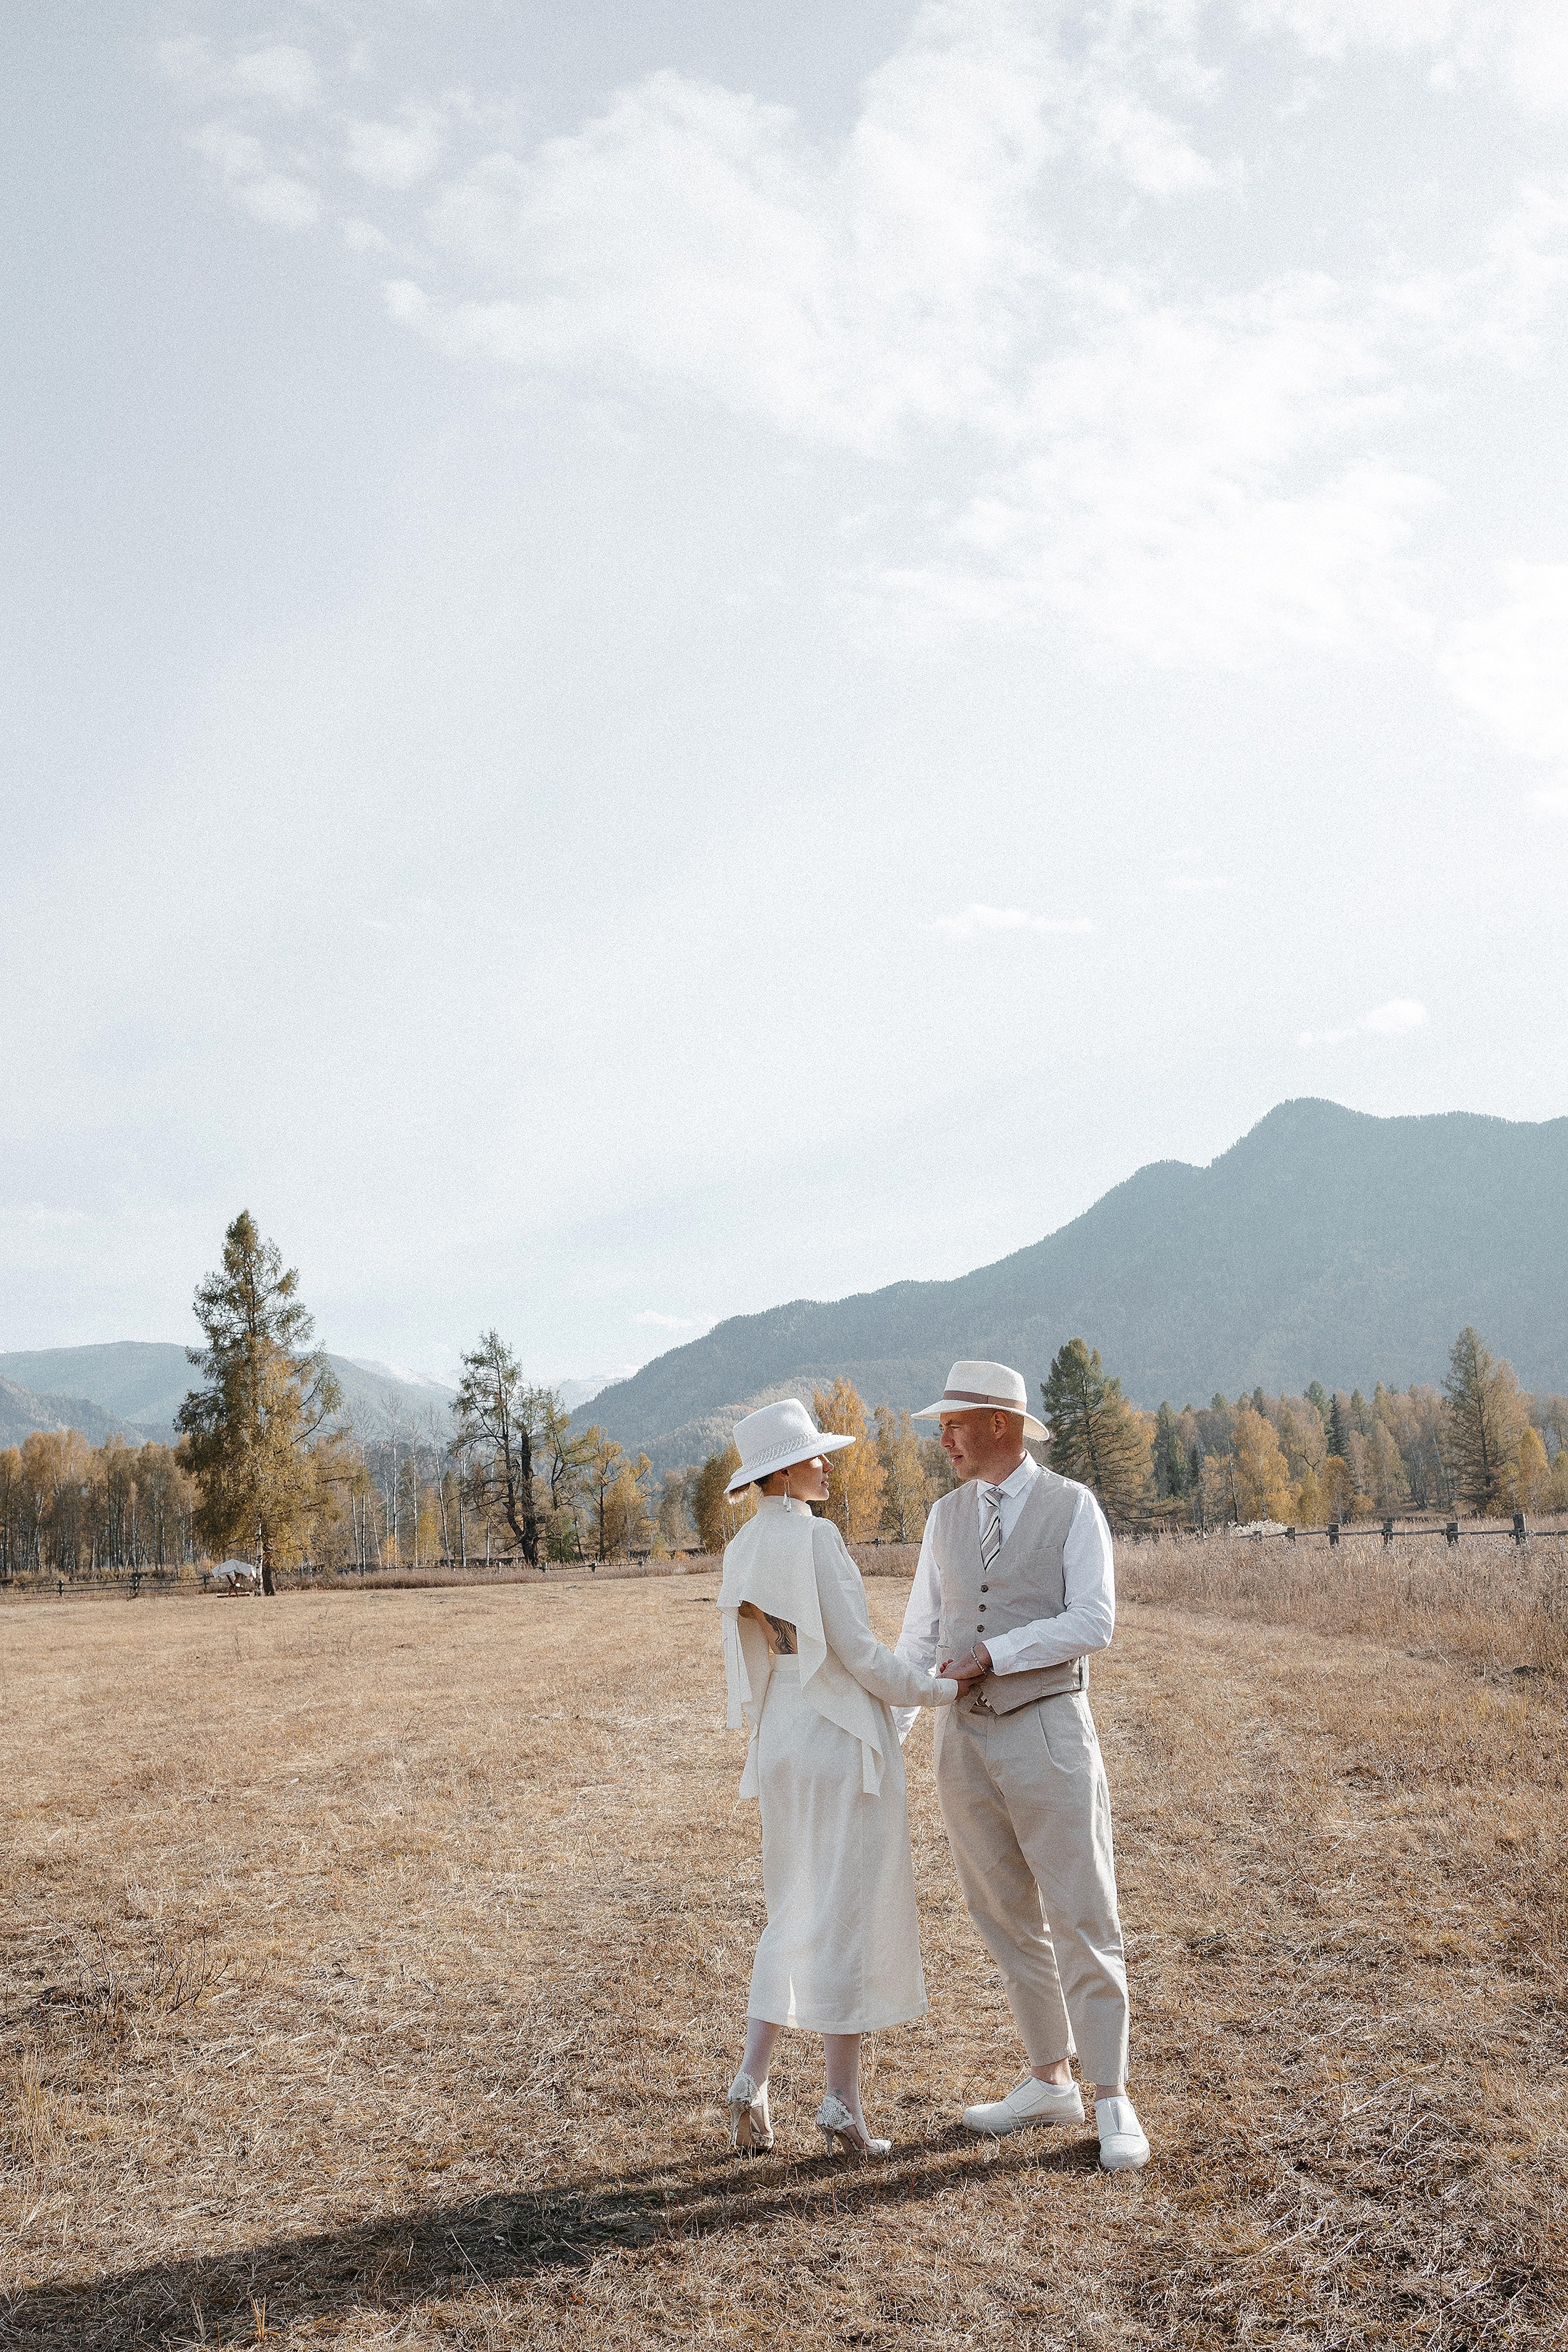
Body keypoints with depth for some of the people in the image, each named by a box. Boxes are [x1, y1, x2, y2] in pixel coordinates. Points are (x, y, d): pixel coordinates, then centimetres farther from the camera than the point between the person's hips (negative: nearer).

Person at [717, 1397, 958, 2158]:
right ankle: (842, 2105, 10)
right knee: (847, 1916, 2)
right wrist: (939, 1689, -2)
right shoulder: (815, 1537, -16)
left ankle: (751, 2082, 13)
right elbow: (858, 1652, -15)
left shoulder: (742, 1552, 9)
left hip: (780, 1745, 8)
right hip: (841, 1738, -7)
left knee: (794, 1917, 17)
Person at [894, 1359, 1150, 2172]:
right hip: (965, 1739, 5)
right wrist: (887, 1734, 1)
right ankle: (1050, 2082, 26)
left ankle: (1113, 2103, 9)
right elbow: (921, 1637, 9)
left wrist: (992, 1655, -19)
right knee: (1007, 1921, 12)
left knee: (1081, 1920, -2)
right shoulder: (947, 1517, 8)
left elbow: (1092, 1622, -15)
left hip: (1047, 1731, -5)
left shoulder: (1072, 1508, -6)